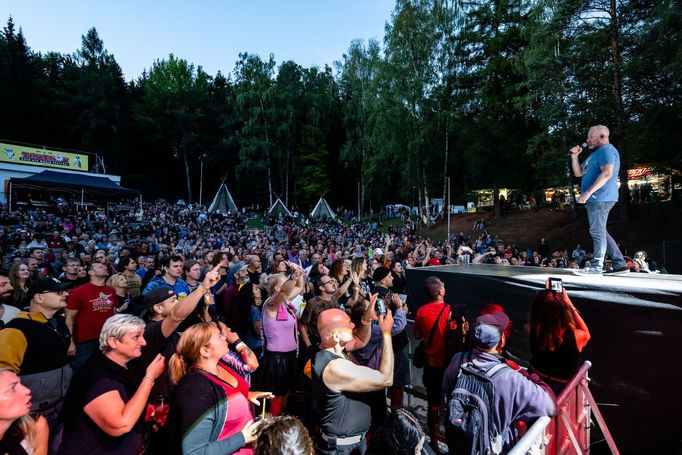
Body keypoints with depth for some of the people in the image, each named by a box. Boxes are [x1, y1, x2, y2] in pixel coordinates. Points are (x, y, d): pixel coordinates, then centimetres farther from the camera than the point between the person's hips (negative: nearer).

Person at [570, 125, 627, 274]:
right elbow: (579, 173, 24)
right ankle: (619, 263, 17)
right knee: (599, 232, 13)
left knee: (597, 231, -9)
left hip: (600, 198, -10)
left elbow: (607, 173, -21)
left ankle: (596, 266, -7)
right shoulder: (596, 153, 24)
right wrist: (574, 156, 11)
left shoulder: (606, 150, -7)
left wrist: (588, 192, -24)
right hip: (596, 199, 10)